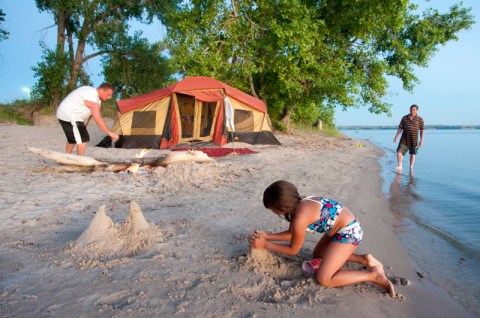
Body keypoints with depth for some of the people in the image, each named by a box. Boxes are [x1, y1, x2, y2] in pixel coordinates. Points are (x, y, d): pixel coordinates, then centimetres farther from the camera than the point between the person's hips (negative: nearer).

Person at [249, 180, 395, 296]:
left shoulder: (300, 217, -26)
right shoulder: (298, 203, 0)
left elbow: (293, 250, -9)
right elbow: (292, 234, 14)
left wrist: (265, 244, -4)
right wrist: (267, 236, 8)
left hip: (349, 232, -10)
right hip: (345, 227, 10)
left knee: (323, 280, -9)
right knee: (317, 254, 27)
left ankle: (373, 274, -3)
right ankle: (364, 259, 21)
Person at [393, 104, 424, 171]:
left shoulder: (420, 119, 0)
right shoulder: (404, 118, 4)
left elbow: (421, 131, 2)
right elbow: (400, 128, 8)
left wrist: (421, 140, -2)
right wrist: (396, 137, 3)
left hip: (414, 140, -1)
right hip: (404, 139, 1)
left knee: (412, 154, 5)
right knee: (399, 152, -11)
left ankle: (411, 168, 17)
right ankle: (400, 166, 5)